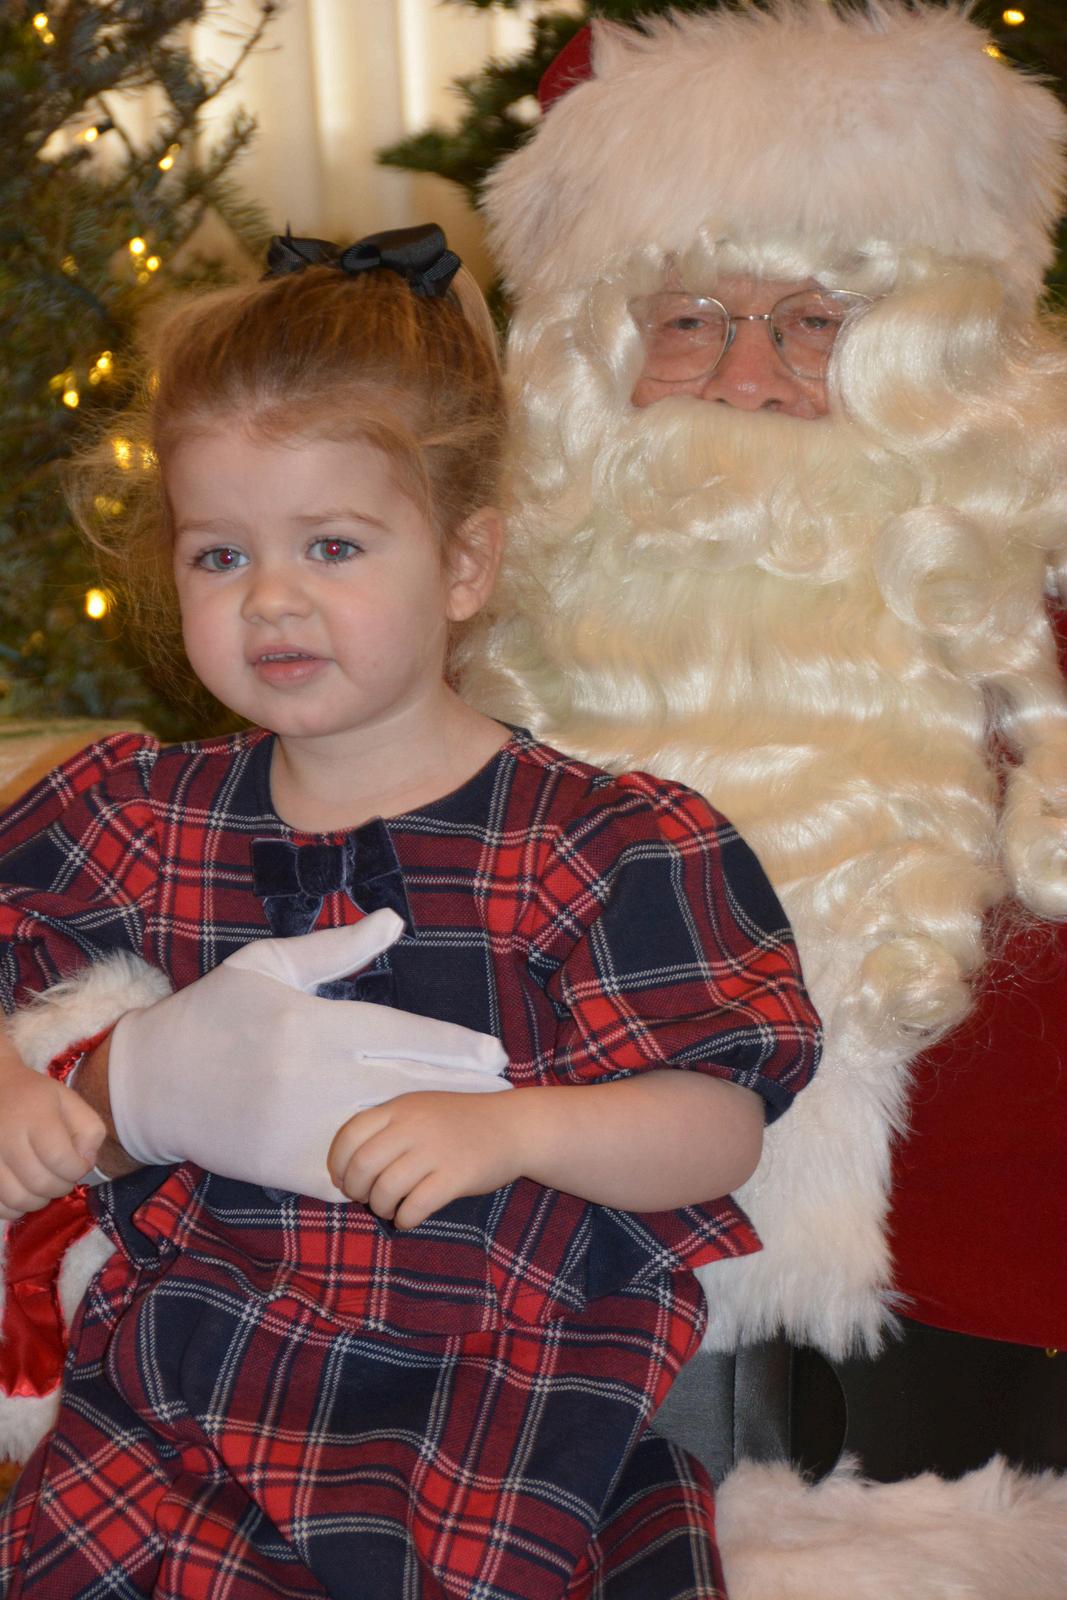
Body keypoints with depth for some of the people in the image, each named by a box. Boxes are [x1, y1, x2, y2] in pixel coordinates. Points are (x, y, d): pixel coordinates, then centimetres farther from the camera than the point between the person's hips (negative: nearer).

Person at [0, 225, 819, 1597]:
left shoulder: (602, 843, -4)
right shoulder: (143, 813, 8)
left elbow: (721, 1126, -5)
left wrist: (510, 1127, -21)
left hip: (495, 1382, -2)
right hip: (178, 1381, 3)